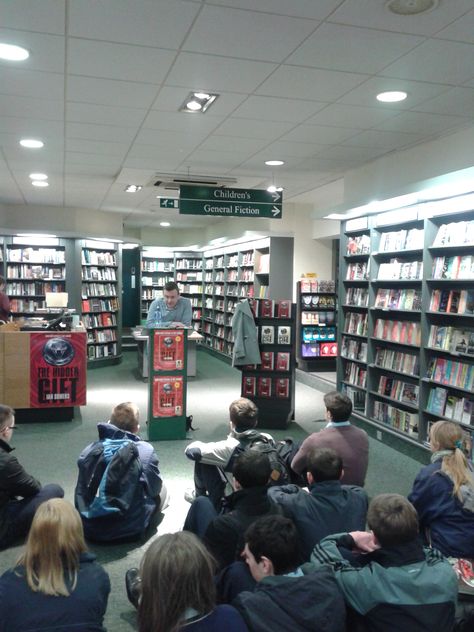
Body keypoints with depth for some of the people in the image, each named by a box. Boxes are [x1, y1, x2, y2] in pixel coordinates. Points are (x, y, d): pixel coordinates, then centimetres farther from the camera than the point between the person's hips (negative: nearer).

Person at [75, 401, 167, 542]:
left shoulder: (89, 450, -2)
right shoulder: (145, 450, -12)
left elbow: (81, 493, 7)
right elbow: (154, 489, 1)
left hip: (90, 529, 3)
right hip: (129, 529, -3)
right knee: (162, 490, 18)